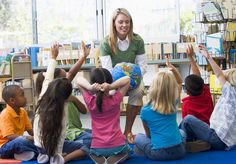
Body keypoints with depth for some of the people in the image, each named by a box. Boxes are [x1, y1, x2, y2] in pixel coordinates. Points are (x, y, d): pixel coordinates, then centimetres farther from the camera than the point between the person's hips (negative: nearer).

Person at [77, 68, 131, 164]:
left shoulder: (90, 101, -10)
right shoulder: (115, 100, -11)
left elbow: (79, 80, -1)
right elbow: (127, 79, -5)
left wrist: (89, 87, -22)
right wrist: (111, 87, -22)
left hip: (97, 148, 2)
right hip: (117, 146, -1)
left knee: (93, 152, 39)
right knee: (127, 150, 35)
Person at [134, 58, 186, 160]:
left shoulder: (145, 110, -5)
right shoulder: (173, 103, 2)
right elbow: (180, 83, 20)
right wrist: (174, 70, 4)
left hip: (158, 153, -2)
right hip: (179, 151, 3)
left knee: (138, 137, 24)